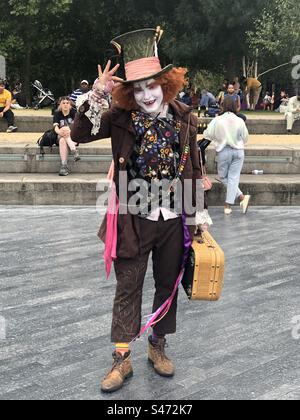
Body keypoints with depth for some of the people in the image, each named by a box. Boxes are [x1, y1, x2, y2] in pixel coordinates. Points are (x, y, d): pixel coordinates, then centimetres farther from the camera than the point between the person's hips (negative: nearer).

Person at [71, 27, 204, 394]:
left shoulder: (184, 118, -2)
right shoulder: (121, 117, -7)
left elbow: (194, 169, 6)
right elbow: (79, 135, -17)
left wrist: (195, 214, 7)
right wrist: (96, 95, -27)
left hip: (174, 219, 2)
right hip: (134, 219, -2)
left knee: (168, 285, 15)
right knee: (128, 288, 5)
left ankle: (157, 346, 34)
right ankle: (122, 359, 17)